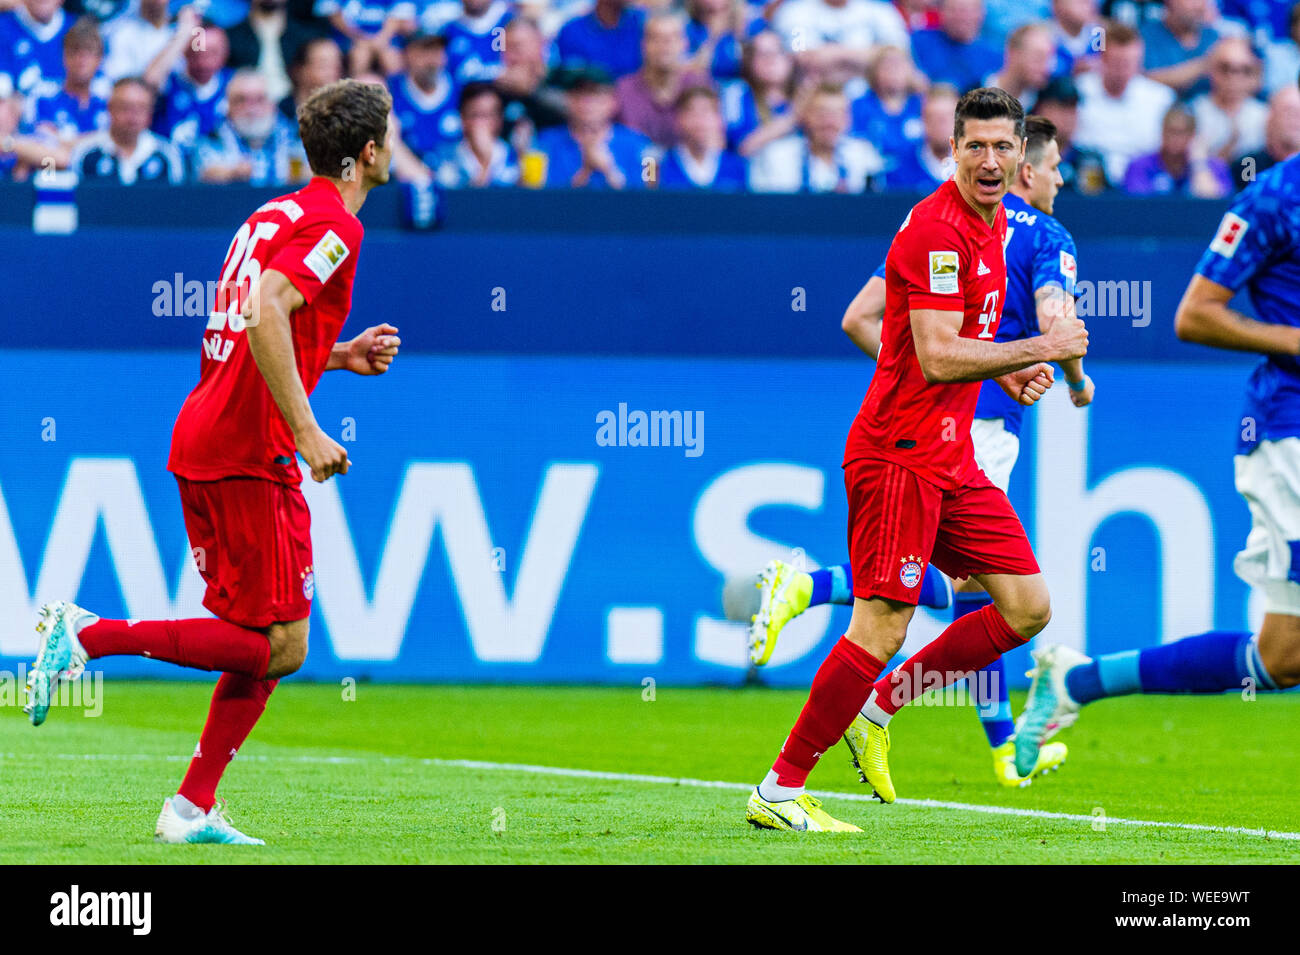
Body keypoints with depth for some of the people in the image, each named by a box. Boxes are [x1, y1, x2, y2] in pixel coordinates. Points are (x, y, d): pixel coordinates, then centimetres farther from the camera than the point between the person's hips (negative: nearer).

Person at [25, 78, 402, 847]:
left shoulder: (278, 214, 19)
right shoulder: (333, 224, -10)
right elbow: (264, 317, -25)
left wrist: (340, 356, 23)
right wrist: (307, 432, -24)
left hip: (199, 442, 10)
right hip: (251, 452, -10)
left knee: (264, 643, 11)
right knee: (280, 647, -7)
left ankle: (193, 810, 7)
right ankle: (90, 636, -11)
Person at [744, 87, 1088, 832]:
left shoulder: (994, 224, 13)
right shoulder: (937, 230, -17)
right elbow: (936, 359, -24)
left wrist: (1007, 373, 8)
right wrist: (1041, 349, -18)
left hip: (954, 457, 9)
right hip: (900, 455, -9)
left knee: (1028, 608, 6)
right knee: (883, 629, -11)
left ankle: (876, 710, 15)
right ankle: (779, 791, -4)